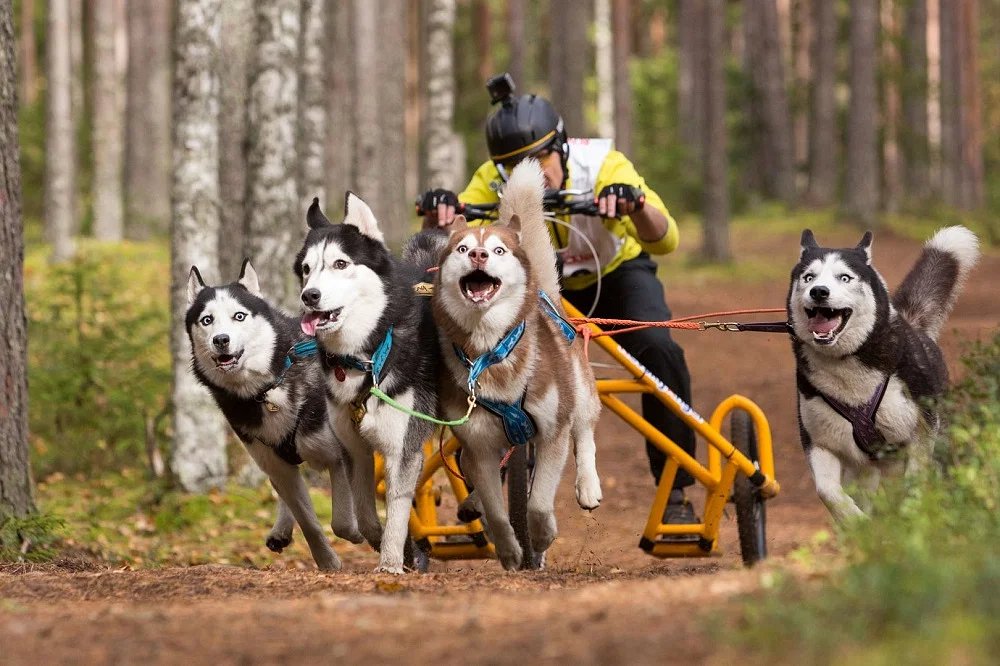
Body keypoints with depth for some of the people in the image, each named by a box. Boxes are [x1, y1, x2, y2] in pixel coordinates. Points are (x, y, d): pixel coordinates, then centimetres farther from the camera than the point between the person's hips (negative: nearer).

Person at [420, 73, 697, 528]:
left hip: (616, 274, -2)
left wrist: (635, 204, -61)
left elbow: (664, 240, -39)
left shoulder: (602, 166, -32)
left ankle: (675, 492, -16)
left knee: (659, 350, -29)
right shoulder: (493, 183, -26)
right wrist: (436, 214, -53)